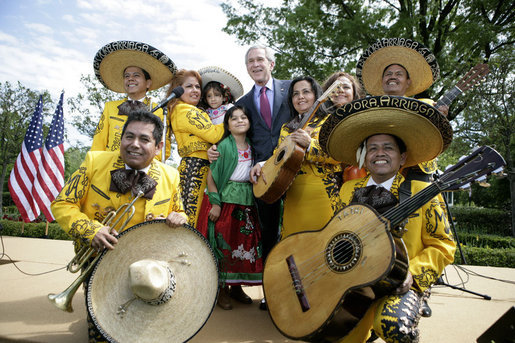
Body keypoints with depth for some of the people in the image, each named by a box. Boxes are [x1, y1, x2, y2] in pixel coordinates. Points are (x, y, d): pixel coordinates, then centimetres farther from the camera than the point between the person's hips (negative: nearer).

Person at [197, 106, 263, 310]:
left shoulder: (251, 145, 8)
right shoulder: (224, 145, -9)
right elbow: (211, 176, -11)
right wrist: (215, 203, -15)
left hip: (247, 200, 6)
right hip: (226, 199, -5)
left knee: (247, 243, 9)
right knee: (224, 243, 1)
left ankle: (236, 287, 25)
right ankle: (222, 289, 17)